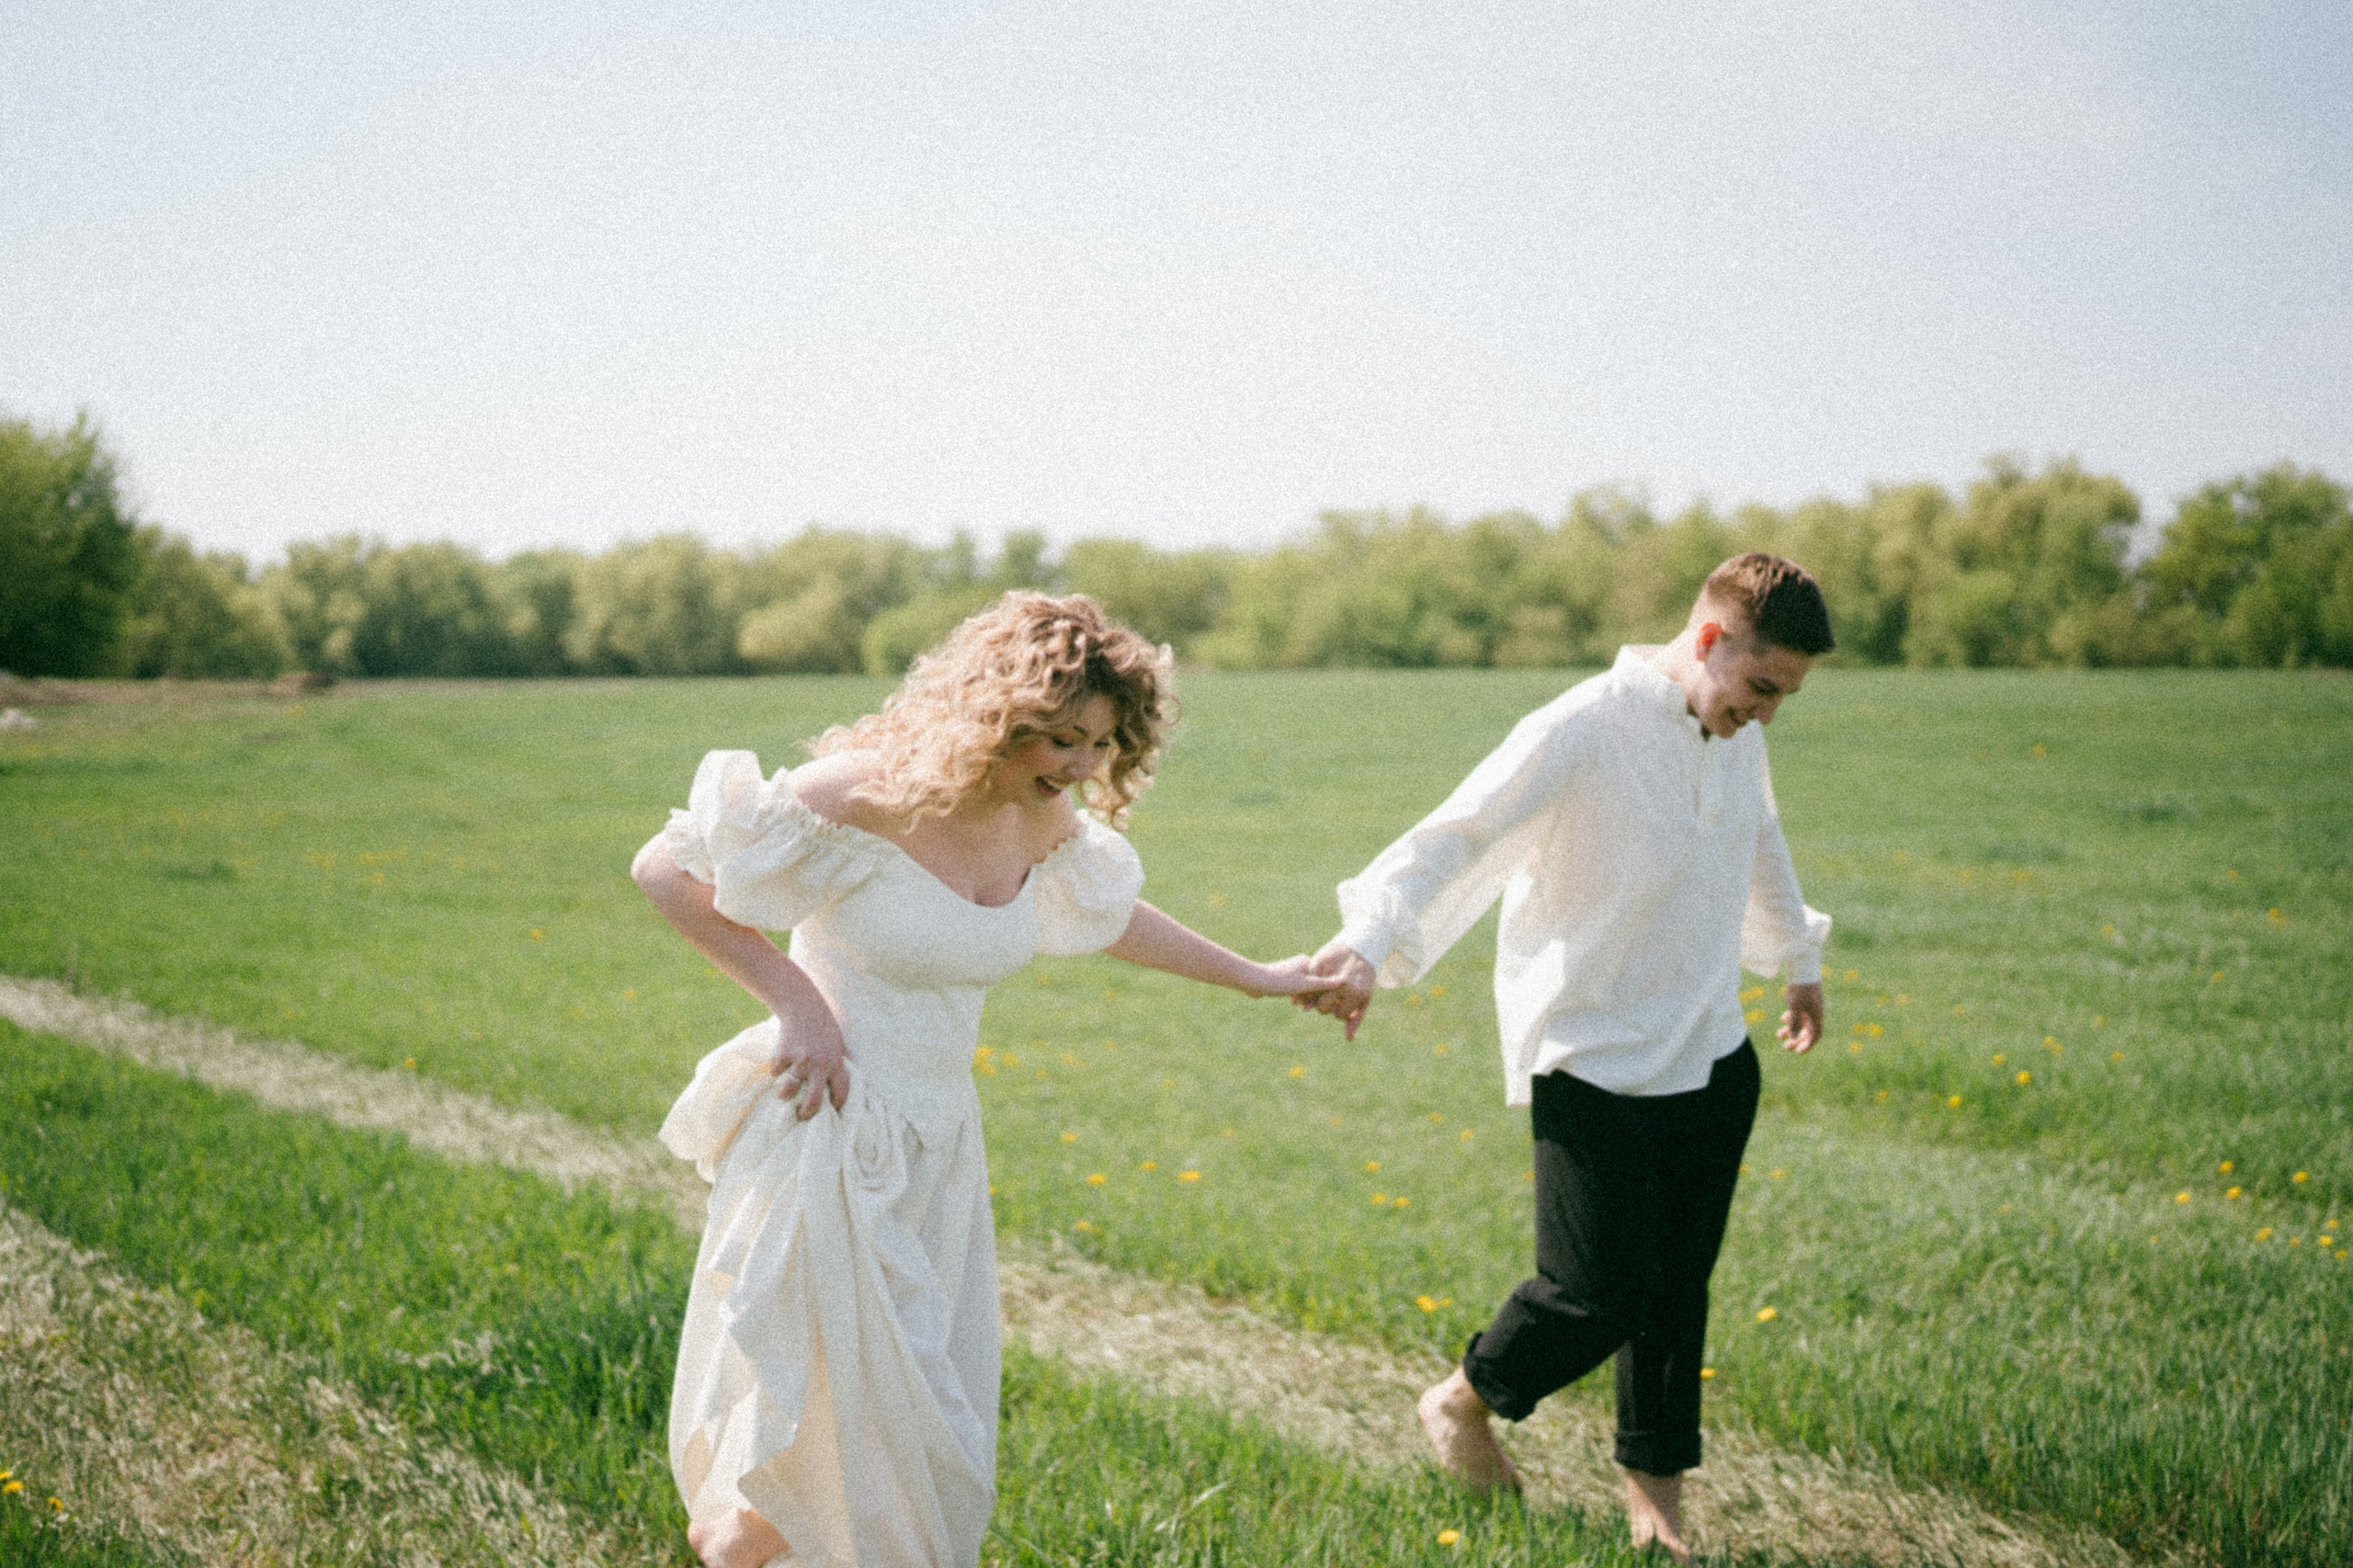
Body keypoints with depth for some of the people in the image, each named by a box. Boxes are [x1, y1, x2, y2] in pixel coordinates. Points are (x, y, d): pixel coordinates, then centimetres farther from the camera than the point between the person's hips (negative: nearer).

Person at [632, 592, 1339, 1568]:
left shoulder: (1041, 819, 0)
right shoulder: (871, 795, -21)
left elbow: (1101, 913, 22)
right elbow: (663, 870, -14)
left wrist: (1254, 978, 27)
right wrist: (795, 1000, -17)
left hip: (937, 1151, 7)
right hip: (828, 1145, -7)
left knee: (940, 1451, 14)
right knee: (854, 1453, -2)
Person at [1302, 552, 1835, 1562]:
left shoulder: (1736, 737, 5)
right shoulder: (1582, 733, -20)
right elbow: (1456, 836, -28)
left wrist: (1798, 961, 39)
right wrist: (1369, 944, -43)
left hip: (1714, 1060, 7)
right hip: (1598, 1067, -7)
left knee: (1677, 1284, 11)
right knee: (1595, 1296, -5)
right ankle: (1463, 1404, 24)